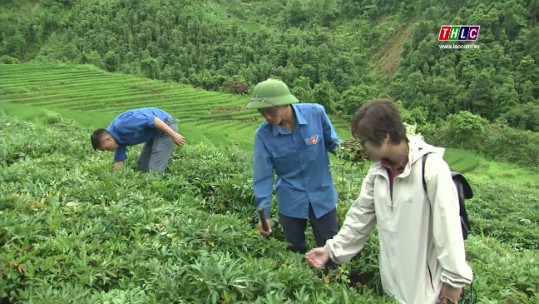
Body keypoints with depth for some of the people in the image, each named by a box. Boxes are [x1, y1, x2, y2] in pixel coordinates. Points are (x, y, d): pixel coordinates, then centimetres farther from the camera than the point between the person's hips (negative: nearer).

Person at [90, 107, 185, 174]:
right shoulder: (118, 137, 5)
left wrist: (173, 134, -25)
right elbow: (119, 159, 14)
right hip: (155, 132, 10)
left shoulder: (122, 124, -24)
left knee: (154, 170, -12)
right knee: (142, 168, 12)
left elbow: (151, 119, -27)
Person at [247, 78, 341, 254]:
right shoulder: (263, 134, -15)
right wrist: (264, 213, -15)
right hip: (290, 202, 1)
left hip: (322, 195, 0)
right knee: (296, 251, 18)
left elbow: (332, 142, -2)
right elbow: (263, 176, -11)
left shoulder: (316, 113, -18)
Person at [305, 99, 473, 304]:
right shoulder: (378, 170, -1)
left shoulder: (431, 168, -23)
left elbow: (448, 228, -20)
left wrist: (454, 279, -15)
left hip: (427, 280, -6)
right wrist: (333, 249, 1)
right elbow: (361, 214, 6)